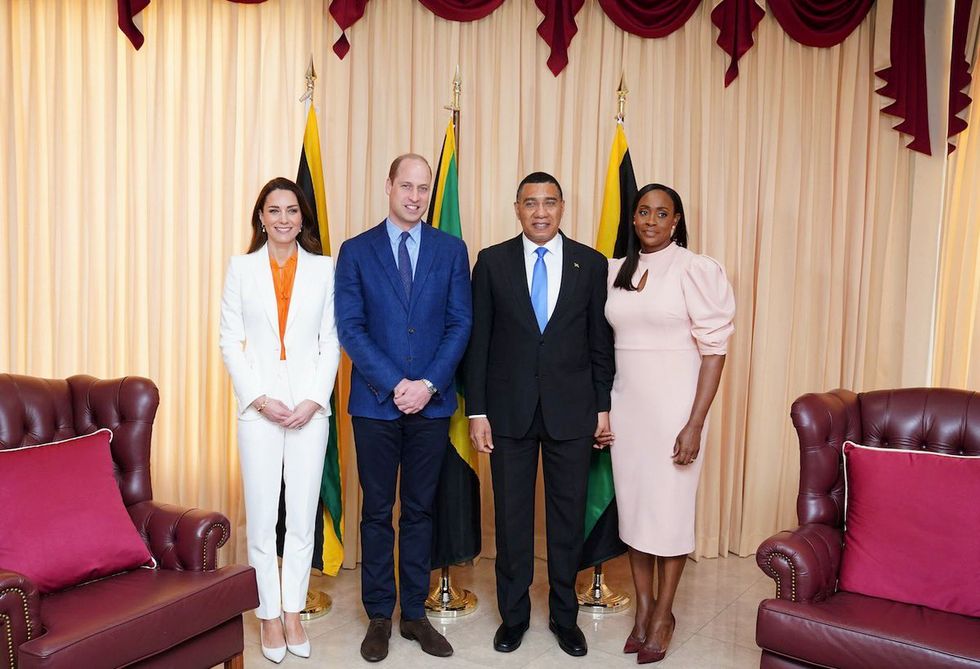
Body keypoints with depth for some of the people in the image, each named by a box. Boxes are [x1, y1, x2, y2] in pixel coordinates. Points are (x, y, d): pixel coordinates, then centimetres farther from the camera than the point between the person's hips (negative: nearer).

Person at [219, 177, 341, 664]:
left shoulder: (324, 268, 5)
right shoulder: (241, 268, 4)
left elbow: (331, 342, 3)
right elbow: (230, 341, 2)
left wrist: (314, 400, -8)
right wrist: (259, 399, -9)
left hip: (310, 405, 1)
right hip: (259, 405, 0)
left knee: (303, 514, 7)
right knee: (261, 517, 5)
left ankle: (293, 612, 23)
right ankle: (269, 615, 21)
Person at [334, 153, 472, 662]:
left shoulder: (451, 250, 5)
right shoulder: (356, 251, 2)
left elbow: (460, 324, 1)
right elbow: (350, 327, -4)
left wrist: (428, 383, -10)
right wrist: (394, 384, -13)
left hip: (432, 402, 1)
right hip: (376, 402, -1)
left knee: (420, 510, 11)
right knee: (377, 512, 9)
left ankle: (415, 613, 25)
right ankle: (379, 616, 23)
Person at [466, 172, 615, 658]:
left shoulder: (590, 263, 2)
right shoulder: (492, 262, 0)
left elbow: (600, 341, 5)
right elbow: (478, 341, 0)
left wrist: (603, 406, 3)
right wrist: (476, 411, -3)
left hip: (571, 410, 1)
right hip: (510, 410, 0)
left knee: (569, 516, 11)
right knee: (511, 516, 11)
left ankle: (564, 615, 30)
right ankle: (513, 614, 29)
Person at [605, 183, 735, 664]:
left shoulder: (696, 270, -8)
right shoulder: (615, 271, 7)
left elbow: (714, 349, -10)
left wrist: (695, 423, -14)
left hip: (673, 406, -4)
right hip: (626, 404, 5)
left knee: (669, 507, 5)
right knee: (632, 504, 12)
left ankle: (663, 614, 25)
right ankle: (642, 608, 29)